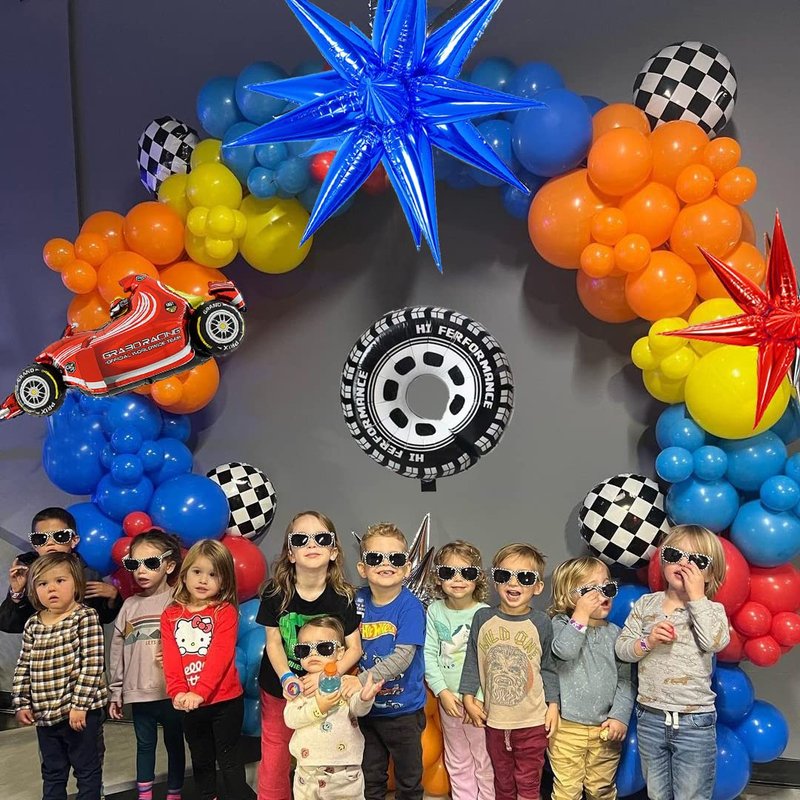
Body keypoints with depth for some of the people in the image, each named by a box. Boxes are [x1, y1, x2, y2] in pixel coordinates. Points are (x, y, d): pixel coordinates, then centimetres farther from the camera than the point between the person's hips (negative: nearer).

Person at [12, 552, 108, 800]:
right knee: (52, 771, 20)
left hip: (80, 710, -6)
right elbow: (24, 668, 9)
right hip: (45, 714, 6)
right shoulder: (32, 625, 4)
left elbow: (93, 664, -17)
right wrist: (22, 704, 3)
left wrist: (79, 704, -20)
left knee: (86, 769, 9)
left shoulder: (86, 617, -13)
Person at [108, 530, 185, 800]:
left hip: (172, 692, -3)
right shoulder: (130, 606, 5)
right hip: (138, 693, 4)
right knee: (145, 744, 16)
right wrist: (115, 692, 10)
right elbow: (117, 652, 9)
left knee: (174, 744, 11)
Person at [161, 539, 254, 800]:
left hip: (224, 700, -4)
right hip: (189, 704, 4)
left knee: (229, 761, 5)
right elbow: (171, 659, -5)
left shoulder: (225, 612, -8)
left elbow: (221, 655, -18)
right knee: (201, 761, 19)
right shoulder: (171, 615, 2)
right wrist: (178, 691, -20)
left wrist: (200, 691, -27)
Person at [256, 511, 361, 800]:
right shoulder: (275, 593, -13)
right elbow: (273, 642, -8)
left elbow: (354, 648, -11)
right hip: (279, 689, 1)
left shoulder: (341, 597, -14)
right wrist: (287, 678, -24)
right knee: (274, 764, 8)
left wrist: (324, 675, -26)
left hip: (324, 691, -1)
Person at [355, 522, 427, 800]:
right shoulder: (358, 600, -5)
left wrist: (358, 682, -31)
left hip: (403, 709, -3)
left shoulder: (410, 607, -18)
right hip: (367, 707, 3)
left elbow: (401, 658, -26)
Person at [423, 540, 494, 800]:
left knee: (484, 760, 8)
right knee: (457, 761, 18)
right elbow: (429, 654, -2)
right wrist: (443, 692, -10)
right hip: (449, 699, 4)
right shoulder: (435, 611, -3)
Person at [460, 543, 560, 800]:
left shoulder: (541, 623, -7)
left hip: (532, 721, -2)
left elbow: (548, 668, 1)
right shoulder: (483, 618, -4)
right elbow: (473, 661, 3)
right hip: (494, 720, 2)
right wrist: (468, 697, -1)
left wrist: (553, 705, -3)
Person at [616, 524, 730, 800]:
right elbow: (622, 648, 3)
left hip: (694, 722, -3)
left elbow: (715, 642, -25)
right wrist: (648, 641, -17)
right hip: (650, 717, 3)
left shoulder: (711, 610, -4)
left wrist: (697, 596, -20)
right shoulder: (646, 604, 3)